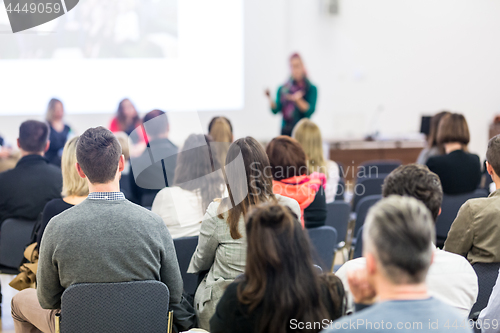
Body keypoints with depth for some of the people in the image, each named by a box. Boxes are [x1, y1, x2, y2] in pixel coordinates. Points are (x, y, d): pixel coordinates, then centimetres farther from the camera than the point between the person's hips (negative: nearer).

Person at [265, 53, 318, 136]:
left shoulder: (311, 89, 2)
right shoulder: (282, 89, 11)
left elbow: (309, 111, -7)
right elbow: (275, 110, 3)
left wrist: (298, 100, -21)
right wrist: (270, 98, -14)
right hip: (286, 130, 3)